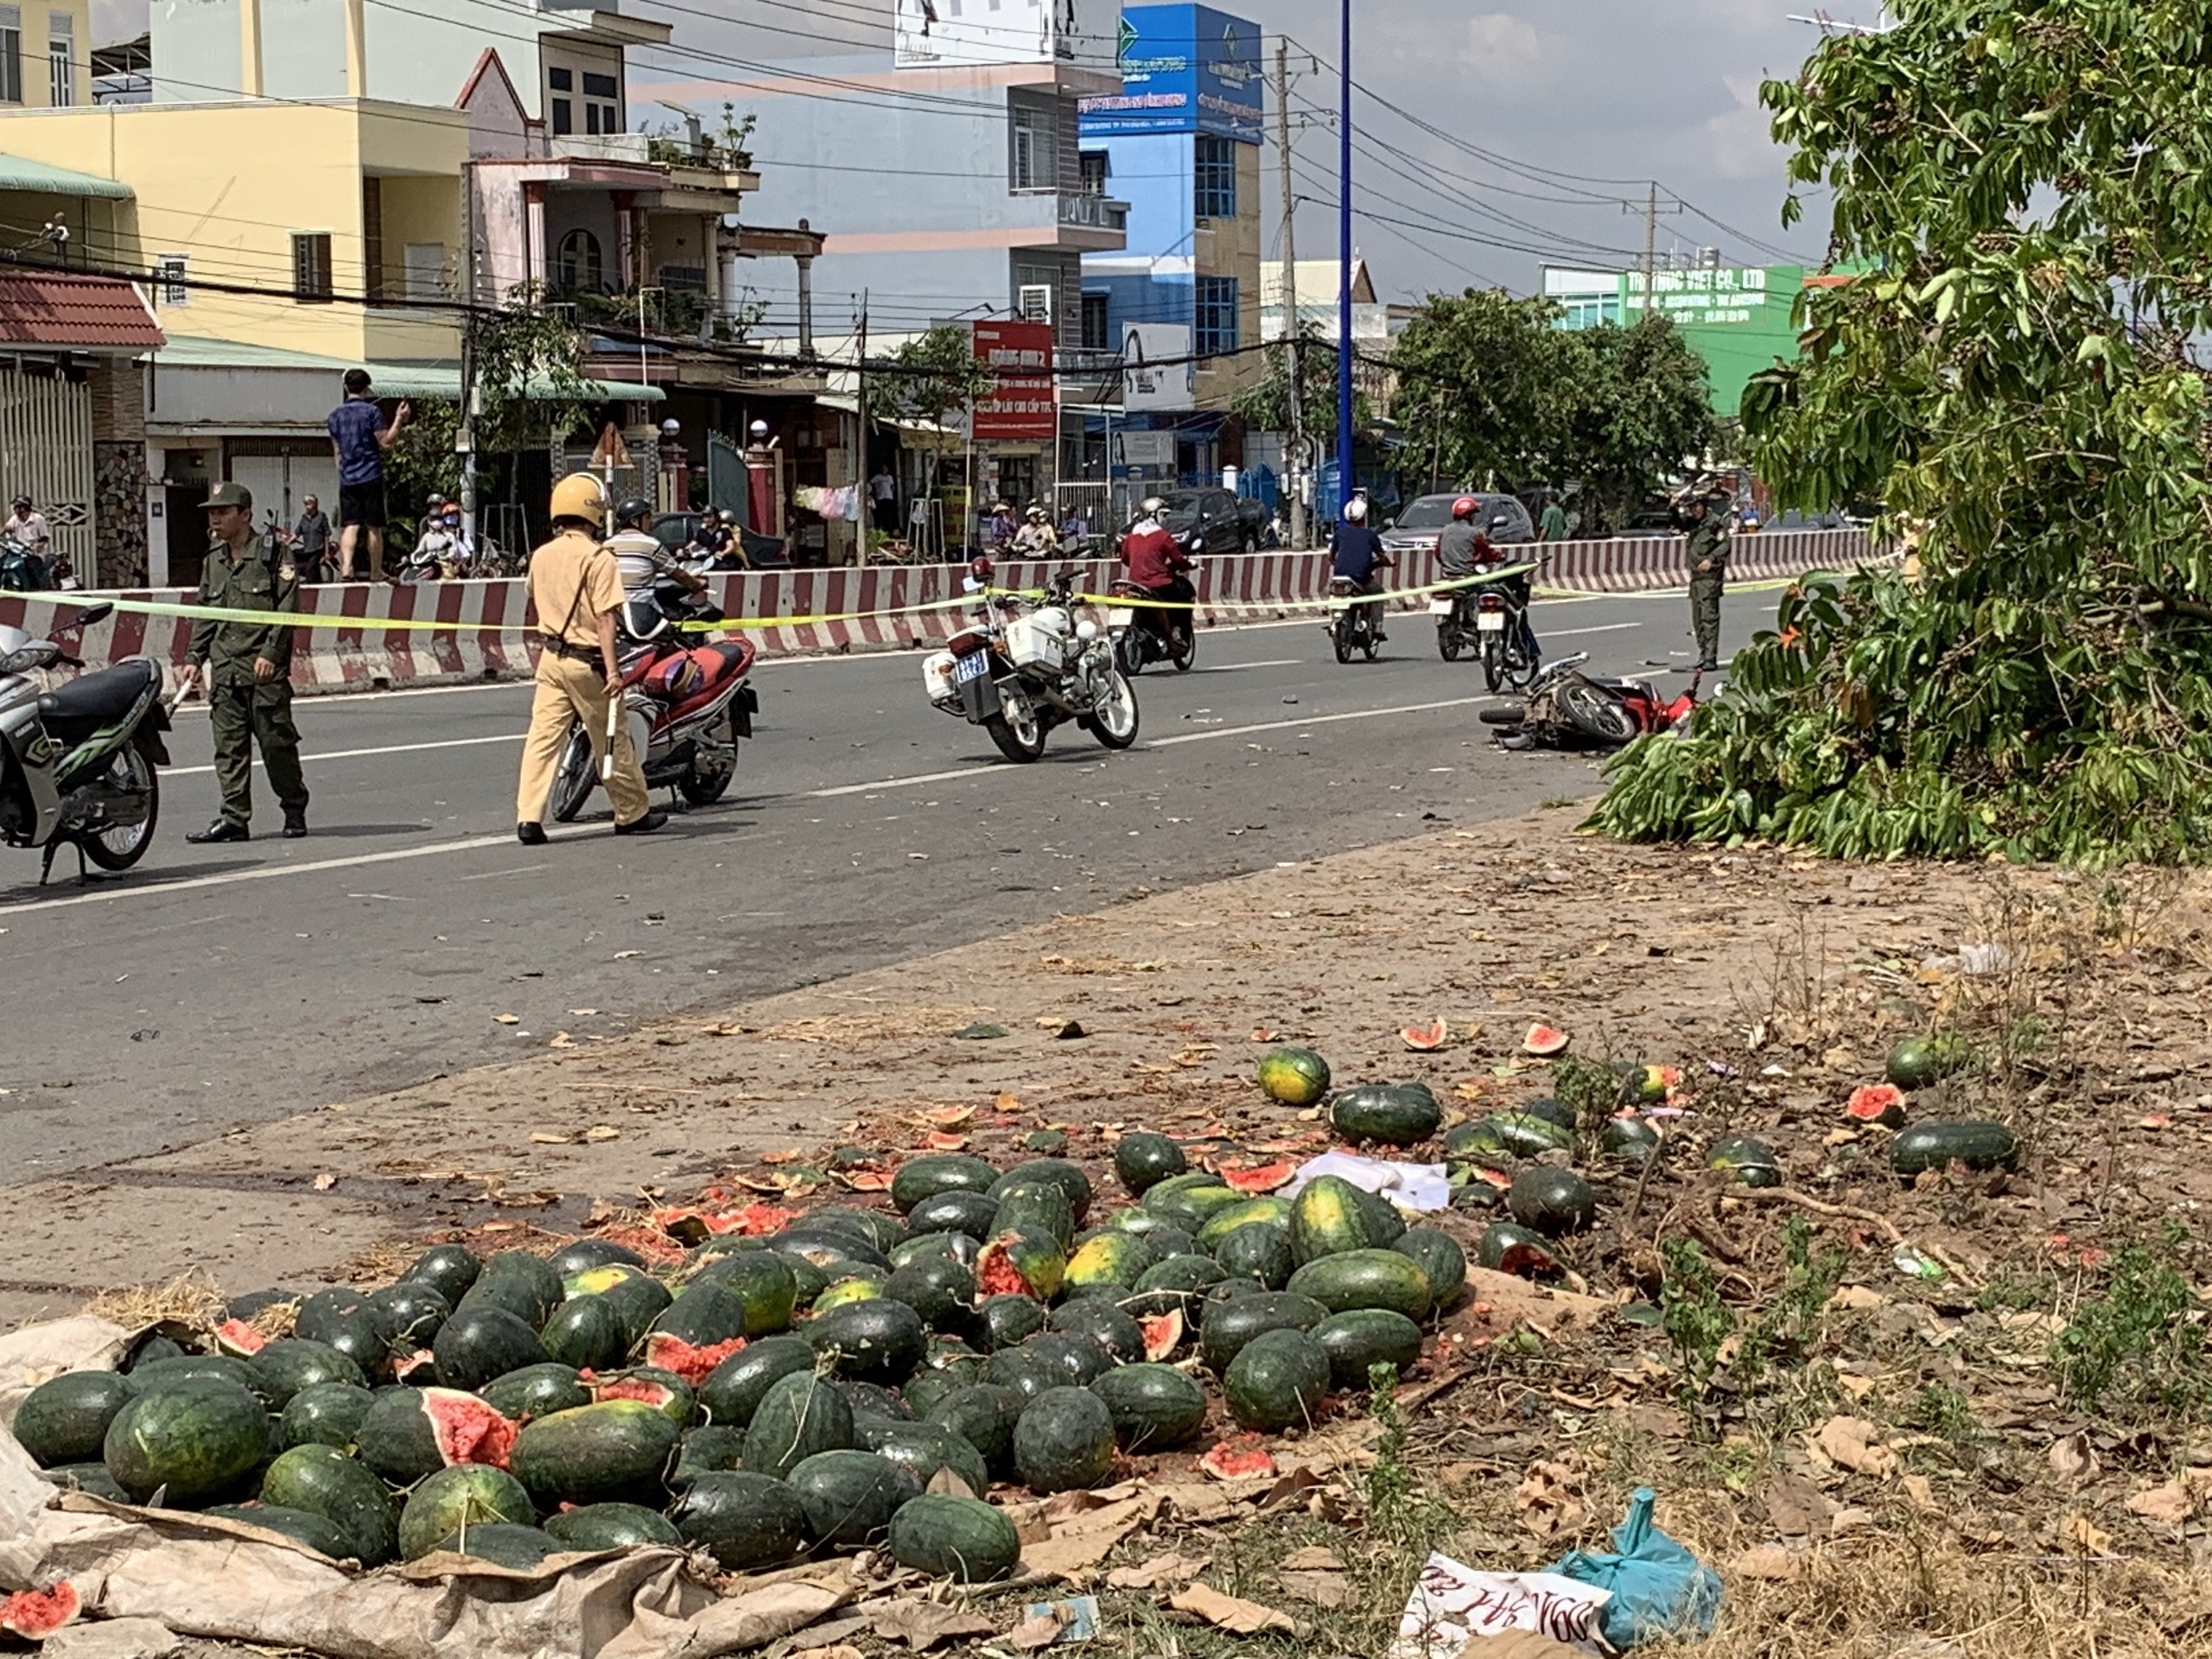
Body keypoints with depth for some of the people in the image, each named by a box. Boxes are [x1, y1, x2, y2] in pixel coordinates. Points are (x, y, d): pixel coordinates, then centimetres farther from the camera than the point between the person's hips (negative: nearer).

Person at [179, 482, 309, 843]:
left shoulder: (272, 553, -3)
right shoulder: (213, 559, 16)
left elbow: (287, 608, -7)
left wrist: (271, 653, -15)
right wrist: (194, 657, 14)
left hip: (265, 667, -6)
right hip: (224, 667, 6)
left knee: (276, 741, -1)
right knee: (228, 745, 2)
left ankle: (294, 810, 14)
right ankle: (234, 817, 3)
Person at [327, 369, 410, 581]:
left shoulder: (335, 415, 10)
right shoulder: (371, 411, -6)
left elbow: (337, 450, 17)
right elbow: (386, 442, -9)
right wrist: (399, 420, -4)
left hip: (347, 479, 4)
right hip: (371, 477, -4)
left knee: (350, 525, 0)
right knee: (374, 527, 3)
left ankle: (345, 568, -20)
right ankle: (374, 574, 6)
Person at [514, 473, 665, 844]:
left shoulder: (541, 556, 7)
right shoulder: (598, 559, -13)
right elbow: (604, 618, -18)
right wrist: (613, 670, -20)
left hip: (551, 658, 5)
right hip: (587, 661, -5)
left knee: (542, 736, 1)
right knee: (612, 740, 8)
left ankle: (528, 817, -8)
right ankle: (633, 813, 20)